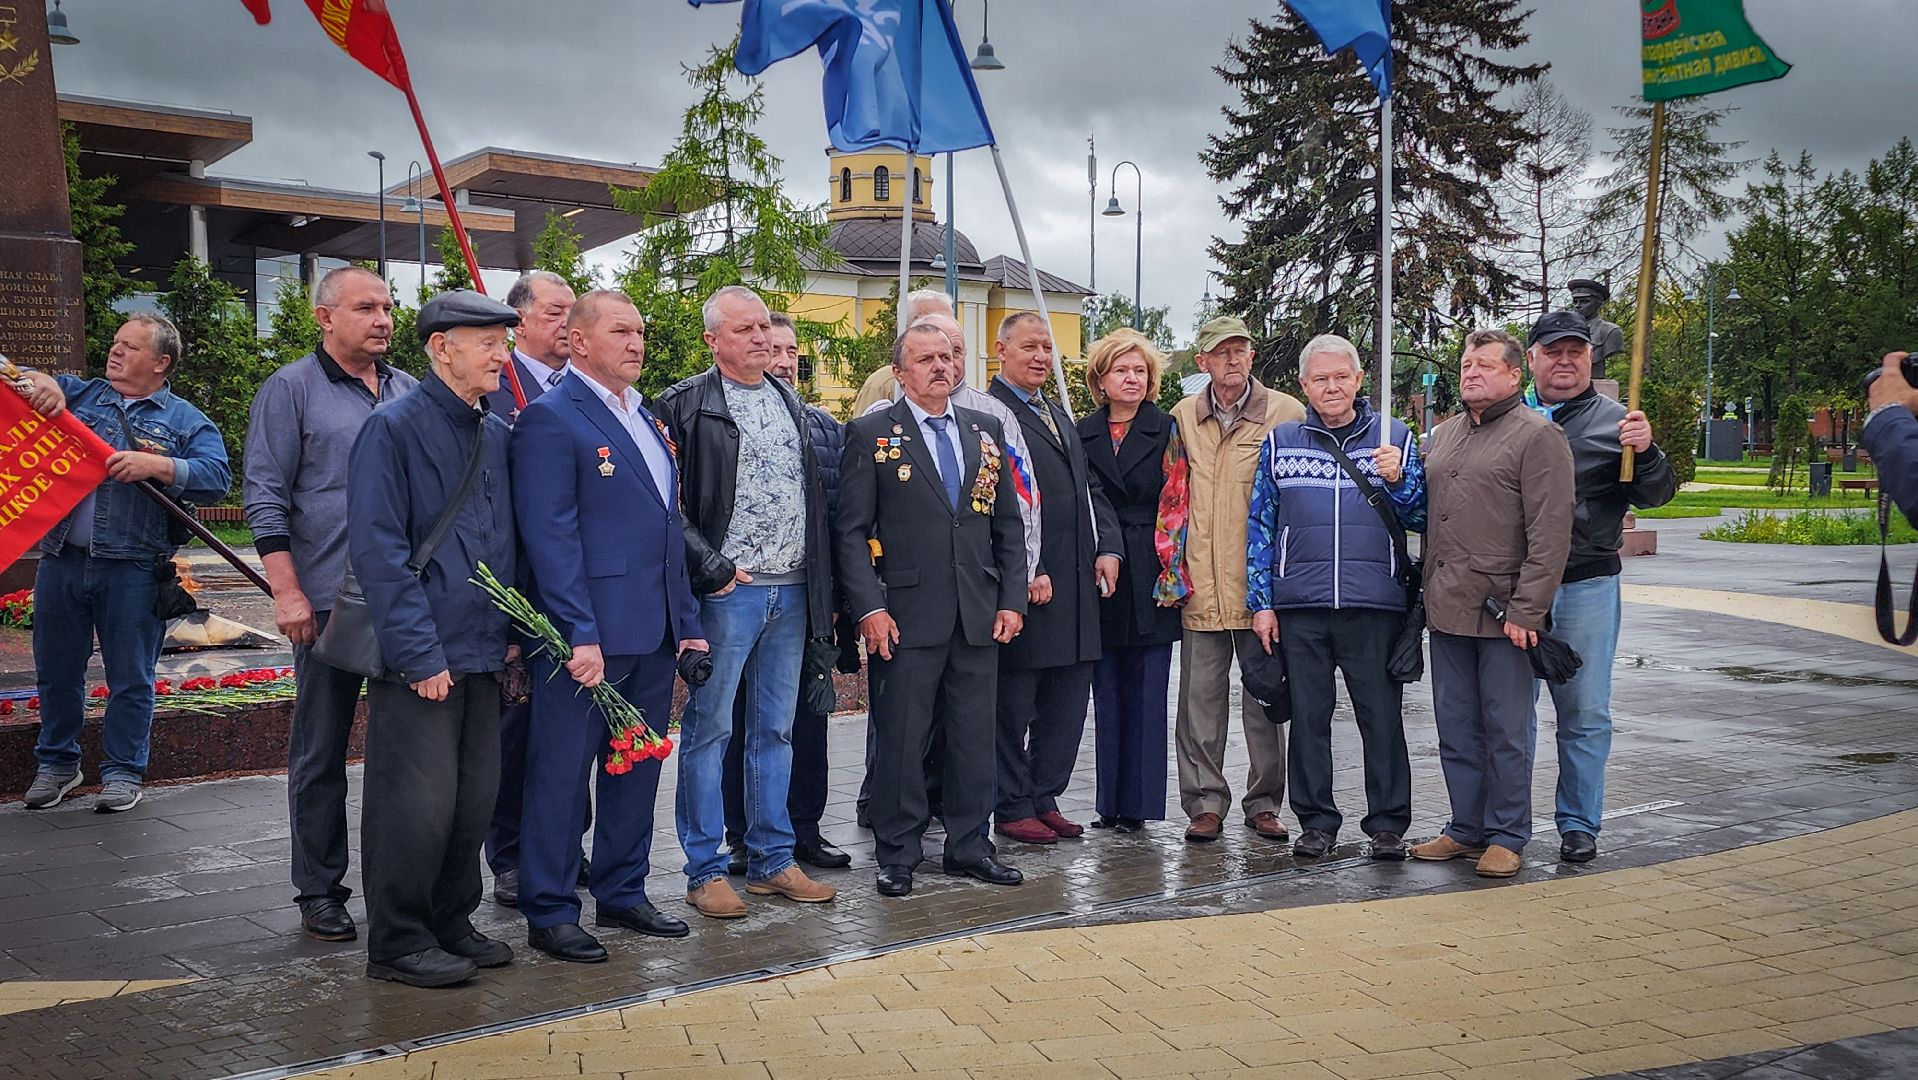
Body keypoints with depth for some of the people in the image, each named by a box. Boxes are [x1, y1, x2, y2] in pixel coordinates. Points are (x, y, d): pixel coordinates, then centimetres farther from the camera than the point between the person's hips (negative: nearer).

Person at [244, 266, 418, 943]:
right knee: (320, 752, 4)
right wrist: (288, 594, -12)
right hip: (331, 601, -4)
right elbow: (266, 499, -5)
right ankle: (319, 893, 15)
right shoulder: (290, 391, 0)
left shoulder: (409, 392, 13)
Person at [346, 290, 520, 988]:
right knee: (417, 805, -2)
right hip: (419, 660, -7)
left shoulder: (497, 436, 13)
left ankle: (451, 925, 26)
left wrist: (510, 635, 9)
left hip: (481, 655, 7)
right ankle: (398, 944, 13)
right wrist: (420, 655, -17)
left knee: (474, 799, 12)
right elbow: (378, 550, -14)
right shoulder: (393, 429, -8)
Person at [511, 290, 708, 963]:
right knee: (562, 774, 2)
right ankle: (549, 913, 14)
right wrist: (580, 635, -20)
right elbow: (550, 536, -15)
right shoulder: (550, 418, -9)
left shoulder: (648, 420, 16)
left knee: (637, 768, 16)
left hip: (655, 632, 8)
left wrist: (687, 622, 14)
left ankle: (622, 893, 29)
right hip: (589, 635, -8)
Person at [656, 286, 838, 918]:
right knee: (709, 729, 1)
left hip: (791, 593, 6)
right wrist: (714, 570, -15)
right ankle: (705, 871, 10)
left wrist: (822, 588, 12)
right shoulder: (685, 407, -4)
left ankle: (772, 860, 22)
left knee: (775, 730, 12)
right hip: (726, 594, -6)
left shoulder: (792, 404, 16)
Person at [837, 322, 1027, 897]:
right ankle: (897, 854, 16)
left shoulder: (986, 430, 12)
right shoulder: (870, 434, 0)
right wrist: (869, 608, -12)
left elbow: (1007, 524, 14)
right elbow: (852, 530, -4)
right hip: (905, 616, -4)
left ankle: (969, 845, 24)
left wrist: (1012, 599, 6)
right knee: (901, 738, 2)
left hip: (979, 616, 4)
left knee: (974, 736, 10)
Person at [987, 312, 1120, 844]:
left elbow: (1091, 488, 20)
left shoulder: (1060, 416, 21)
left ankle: (1045, 799, 22)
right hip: (1024, 583, -8)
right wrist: (1025, 572, -17)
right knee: (1014, 704, 2)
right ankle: (1013, 808, 12)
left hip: (1077, 584, 8)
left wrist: (1108, 547, 6)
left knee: (1068, 701, 11)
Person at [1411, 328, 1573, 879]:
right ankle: (1466, 828, 24)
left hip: (1502, 615, -6)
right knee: (1456, 730, 12)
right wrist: (1426, 594, 12)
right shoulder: (1442, 436, 17)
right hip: (1446, 613, 7)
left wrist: (1526, 611, -17)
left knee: (1506, 733, 3)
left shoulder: (1538, 435, -5)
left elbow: (1551, 534, -12)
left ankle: (1506, 836, 15)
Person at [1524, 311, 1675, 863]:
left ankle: (1579, 823, 19)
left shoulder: (1614, 420, 4)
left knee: (1585, 715, 5)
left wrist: (1646, 453, -20)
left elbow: (1656, 495, -1)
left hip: (1587, 587, -1)